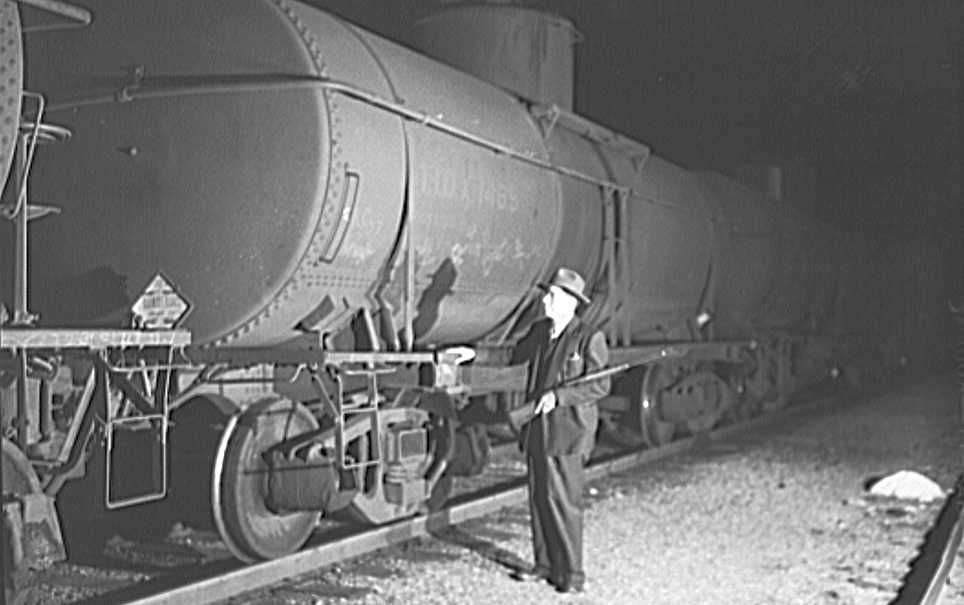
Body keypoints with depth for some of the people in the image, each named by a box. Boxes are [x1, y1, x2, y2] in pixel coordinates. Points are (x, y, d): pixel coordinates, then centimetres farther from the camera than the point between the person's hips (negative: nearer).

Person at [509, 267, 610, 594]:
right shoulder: (539, 330, 10)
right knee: (539, 498, 11)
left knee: (562, 500, -6)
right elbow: (515, 358, 26)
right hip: (537, 429, 7)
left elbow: (600, 385, -12)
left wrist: (558, 395, -20)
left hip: (567, 431, -7)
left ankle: (572, 573, 4)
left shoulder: (589, 337, -10)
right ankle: (545, 563, 24)